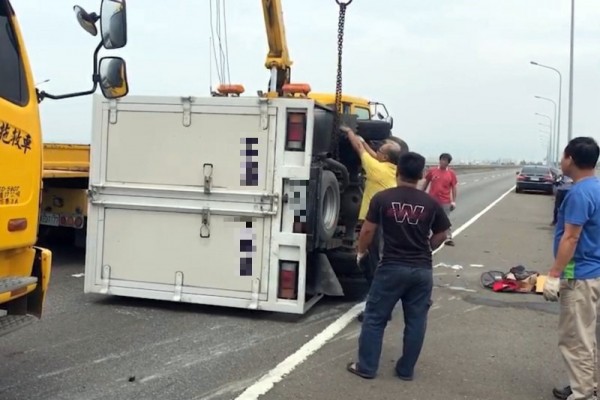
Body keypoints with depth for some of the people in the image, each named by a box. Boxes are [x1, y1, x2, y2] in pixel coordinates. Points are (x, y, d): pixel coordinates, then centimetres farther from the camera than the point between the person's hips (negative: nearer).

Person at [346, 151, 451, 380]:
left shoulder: (382, 198, -7)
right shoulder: (431, 203, -1)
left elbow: (368, 230, -4)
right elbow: (440, 236, 8)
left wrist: (361, 250, 14)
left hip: (392, 267, -2)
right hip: (422, 270, 2)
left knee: (375, 317, 10)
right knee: (416, 321, 13)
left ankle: (366, 367, 14)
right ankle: (406, 370, 21)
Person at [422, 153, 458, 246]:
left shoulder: (451, 173, -1)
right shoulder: (432, 171, -1)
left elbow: (454, 187, 2)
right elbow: (426, 183, 8)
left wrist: (453, 201, -3)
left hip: (445, 202, -1)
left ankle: (448, 238, 9)